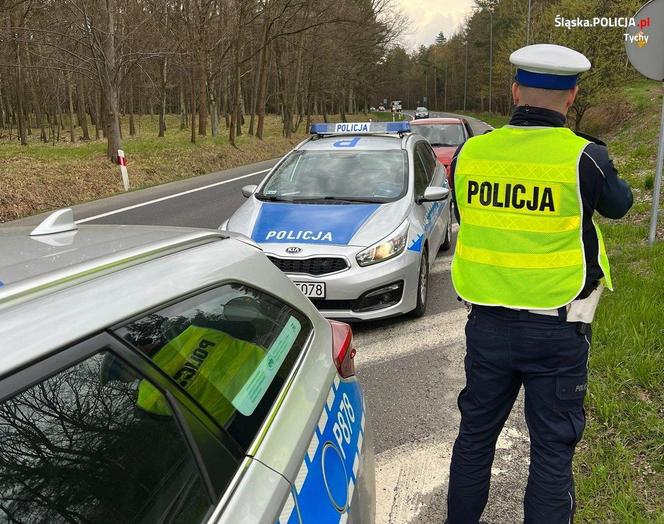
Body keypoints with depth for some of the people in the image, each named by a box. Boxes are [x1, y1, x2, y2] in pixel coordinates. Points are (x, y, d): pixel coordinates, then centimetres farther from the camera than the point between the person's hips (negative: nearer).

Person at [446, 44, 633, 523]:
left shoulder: (470, 153, -4)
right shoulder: (582, 157, -13)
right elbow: (618, 205, 7)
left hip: (487, 323, 4)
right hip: (556, 331, -3)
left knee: (476, 434, 20)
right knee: (552, 449, 12)